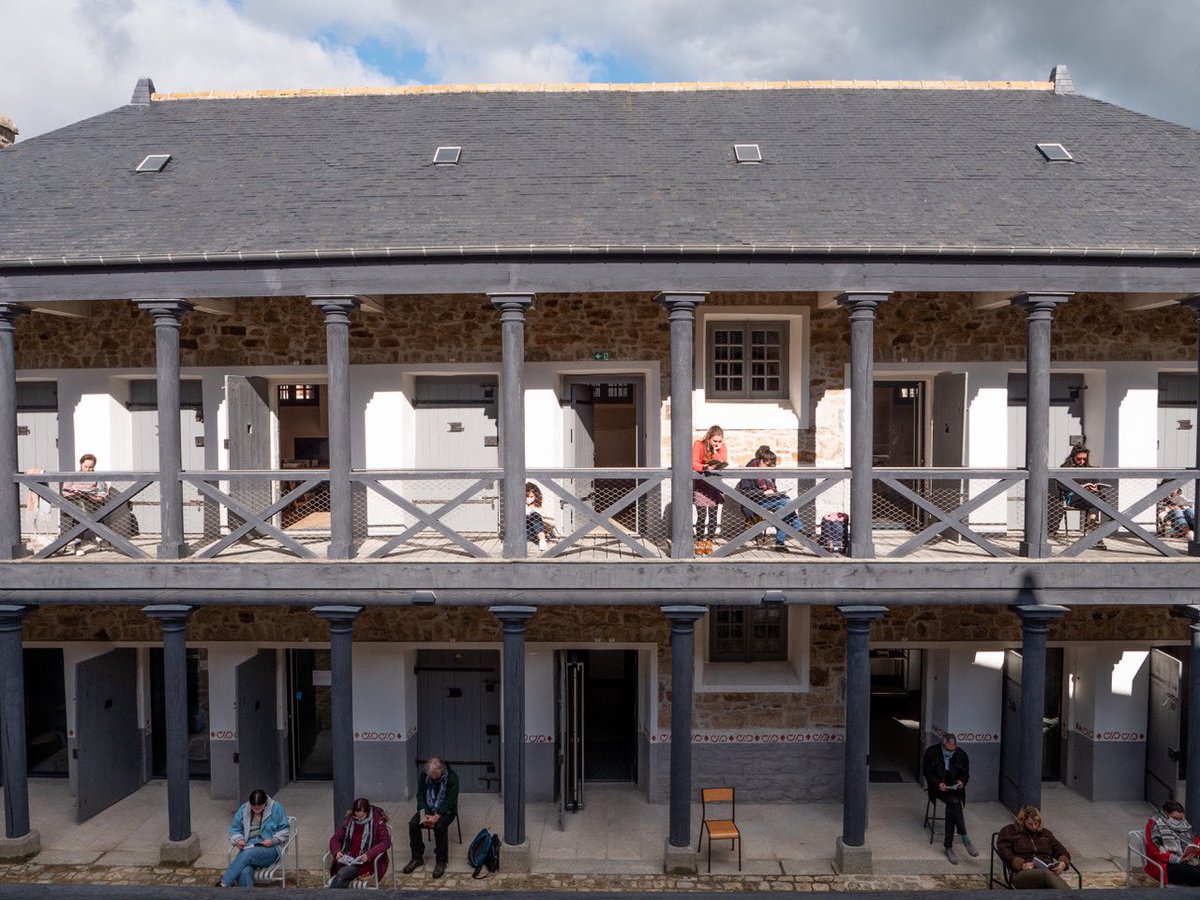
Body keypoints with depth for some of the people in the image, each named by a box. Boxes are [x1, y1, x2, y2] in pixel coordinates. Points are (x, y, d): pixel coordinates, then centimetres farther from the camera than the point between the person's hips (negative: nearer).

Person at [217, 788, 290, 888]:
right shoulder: (243, 809, 6)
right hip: (249, 847, 3)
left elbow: (284, 831, 2)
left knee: (247, 854, -35)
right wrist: (238, 840, -5)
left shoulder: (276, 808, -2)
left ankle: (224, 883, -26)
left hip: (270, 849, -3)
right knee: (244, 872, -32)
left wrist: (273, 840, -16)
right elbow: (234, 828, 15)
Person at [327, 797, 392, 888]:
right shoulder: (348, 820, 7)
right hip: (348, 859, 4)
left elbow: (386, 842, -9)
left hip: (366, 861, -4)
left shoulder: (377, 821, -4)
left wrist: (369, 854, -22)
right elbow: (335, 838, 13)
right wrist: (336, 851, -10)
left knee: (342, 874, -29)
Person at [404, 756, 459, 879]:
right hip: (428, 808, 4)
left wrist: (436, 816, -29)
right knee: (413, 823, -19)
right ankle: (417, 858, -3)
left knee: (440, 826, -32)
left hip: (446, 810, -4)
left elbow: (450, 800, -21)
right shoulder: (424, 774, -10)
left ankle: (441, 861, -14)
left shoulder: (452, 777, -22)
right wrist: (422, 813, -16)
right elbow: (420, 795, -1)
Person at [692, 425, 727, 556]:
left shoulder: (722, 447, -2)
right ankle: (699, 544, 1)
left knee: (713, 515, 1)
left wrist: (715, 451, -23)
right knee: (701, 515, -8)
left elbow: (724, 463, -14)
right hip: (700, 483, -3)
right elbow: (694, 464, -21)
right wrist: (705, 467, -38)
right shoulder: (698, 445, -11)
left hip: (715, 483, 3)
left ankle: (709, 543, 9)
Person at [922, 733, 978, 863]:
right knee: (954, 802, -32)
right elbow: (926, 772, -2)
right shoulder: (931, 752, -8)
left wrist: (962, 781, -12)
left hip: (955, 788, 2)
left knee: (951, 808, -28)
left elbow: (966, 774, 11)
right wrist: (938, 784, -18)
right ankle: (965, 838, -28)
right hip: (938, 787, -1)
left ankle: (948, 846, -22)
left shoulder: (962, 755, -2)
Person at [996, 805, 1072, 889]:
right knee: (1047, 874, -40)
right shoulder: (1009, 831, 13)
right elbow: (1004, 852, 2)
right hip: (1023, 873, -3)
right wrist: (1022, 864, -15)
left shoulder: (1046, 833, 27)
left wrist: (1063, 863, 0)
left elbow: (1062, 851, 25)